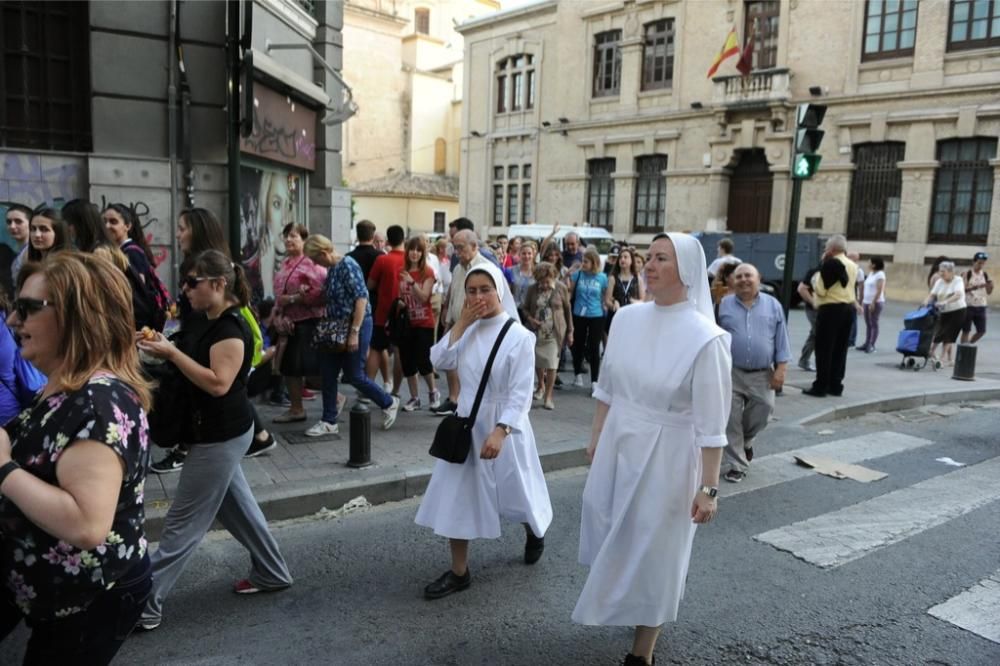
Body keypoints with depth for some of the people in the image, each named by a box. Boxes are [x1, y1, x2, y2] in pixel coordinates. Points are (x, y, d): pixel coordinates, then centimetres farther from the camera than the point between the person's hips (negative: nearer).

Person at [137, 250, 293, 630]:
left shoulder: (231, 328, -21)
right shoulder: (212, 323, 9)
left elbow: (218, 383, -29)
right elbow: (195, 369, 15)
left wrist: (172, 353, -26)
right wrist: (165, 351, -1)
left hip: (221, 436, -10)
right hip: (218, 433, 10)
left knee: (182, 522, -1)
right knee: (236, 507, 19)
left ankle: (147, 603, 9)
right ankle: (272, 573, 32)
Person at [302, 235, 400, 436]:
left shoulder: (348, 265, -17)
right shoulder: (332, 269, 10)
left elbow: (361, 298, -22)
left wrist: (354, 332, -24)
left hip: (356, 325, -9)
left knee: (354, 375, -1)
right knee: (328, 374, 7)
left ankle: (389, 403, 20)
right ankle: (329, 422, 16)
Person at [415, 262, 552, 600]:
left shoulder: (519, 336, -15)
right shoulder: (467, 330, 2)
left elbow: (521, 393, -19)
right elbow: (439, 361, -10)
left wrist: (499, 432, -28)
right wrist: (461, 324, -14)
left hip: (502, 425, -4)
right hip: (467, 423, 5)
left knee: (515, 490, 14)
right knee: (457, 496, 5)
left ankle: (534, 532, 47)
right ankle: (459, 571, 18)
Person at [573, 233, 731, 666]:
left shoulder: (705, 337, -19)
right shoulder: (626, 319, -3)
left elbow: (711, 422, -17)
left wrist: (708, 487, -16)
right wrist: (596, 437, 14)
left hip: (666, 455, -5)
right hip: (618, 444, 5)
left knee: (652, 549, 10)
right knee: (614, 538, 19)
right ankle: (624, 605, 50)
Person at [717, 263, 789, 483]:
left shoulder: (773, 305, 4)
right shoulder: (723, 305, 1)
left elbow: (781, 340, 5)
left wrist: (781, 369, -2)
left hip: (762, 375, 1)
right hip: (730, 373, -1)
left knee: (762, 413, 8)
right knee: (730, 421, -1)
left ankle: (745, 441, 39)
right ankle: (735, 464, 11)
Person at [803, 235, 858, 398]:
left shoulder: (831, 263, -13)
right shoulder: (852, 265, 13)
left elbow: (821, 289, -13)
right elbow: (851, 289, 18)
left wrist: (815, 277, 2)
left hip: (831, 309, -8)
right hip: (848, 308, 8)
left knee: (824, 349, -3)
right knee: (840, 350, 10)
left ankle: (821, 386, -3)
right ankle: (835, 385, 14)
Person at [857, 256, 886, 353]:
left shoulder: (880, 274, -11)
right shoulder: (870, 273, 15)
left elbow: (879, 290, -17)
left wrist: (873, 302, -21)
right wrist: (863, 300, 14)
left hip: (876, 302, -8)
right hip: (867, 302, 8)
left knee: (874, 323, -5)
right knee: (868, 323, 10)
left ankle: (871, 345, -4)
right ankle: (867, 343, 15)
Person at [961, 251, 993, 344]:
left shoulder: (985, 275, 8)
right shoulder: (968, 273, -5)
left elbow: (988, 292, 9)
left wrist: (991, 286, -12)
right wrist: (975, 286, -30)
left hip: (981, 307, 5)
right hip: (968, 306, -4)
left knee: (982, 331, 3)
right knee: (966, 331, 0)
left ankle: (969, 345, 25)